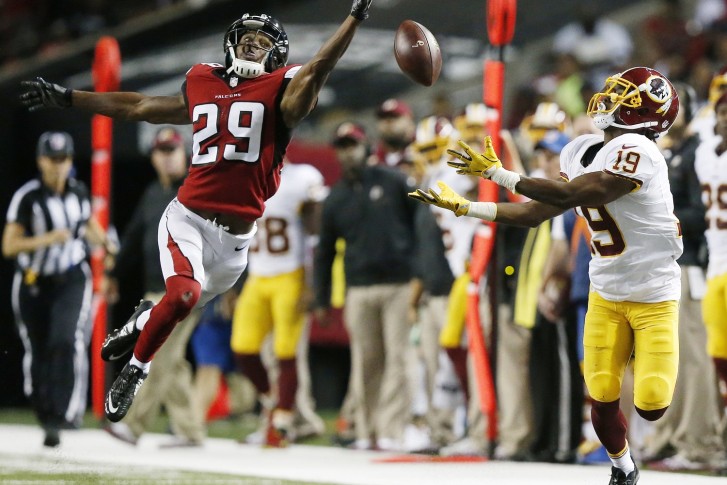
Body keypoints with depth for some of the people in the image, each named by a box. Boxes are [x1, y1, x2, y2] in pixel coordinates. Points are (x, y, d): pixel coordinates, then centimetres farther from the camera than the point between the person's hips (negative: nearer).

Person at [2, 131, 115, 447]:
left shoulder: (79, 192, 0)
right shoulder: (27, 197, -13)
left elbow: (89, 224, 21)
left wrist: (105, 243, 1)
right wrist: (48, 239, -27)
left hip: (72, 281, 1)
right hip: (33, 283, -1)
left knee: (67, 341, -22)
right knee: (37, 353, 8)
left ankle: (66, 412, -22)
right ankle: (47, 420, 23)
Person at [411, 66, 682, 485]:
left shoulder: (636, 151, -25)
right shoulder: (581, 152, 1)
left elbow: (569, 196, -27)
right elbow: (537, 213, 6)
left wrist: (498, 173, -22)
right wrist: (462, 207, 4)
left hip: (654, 298, -6)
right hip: (606, 296, 6)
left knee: (650, 407, -9)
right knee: (603, 400, 0)